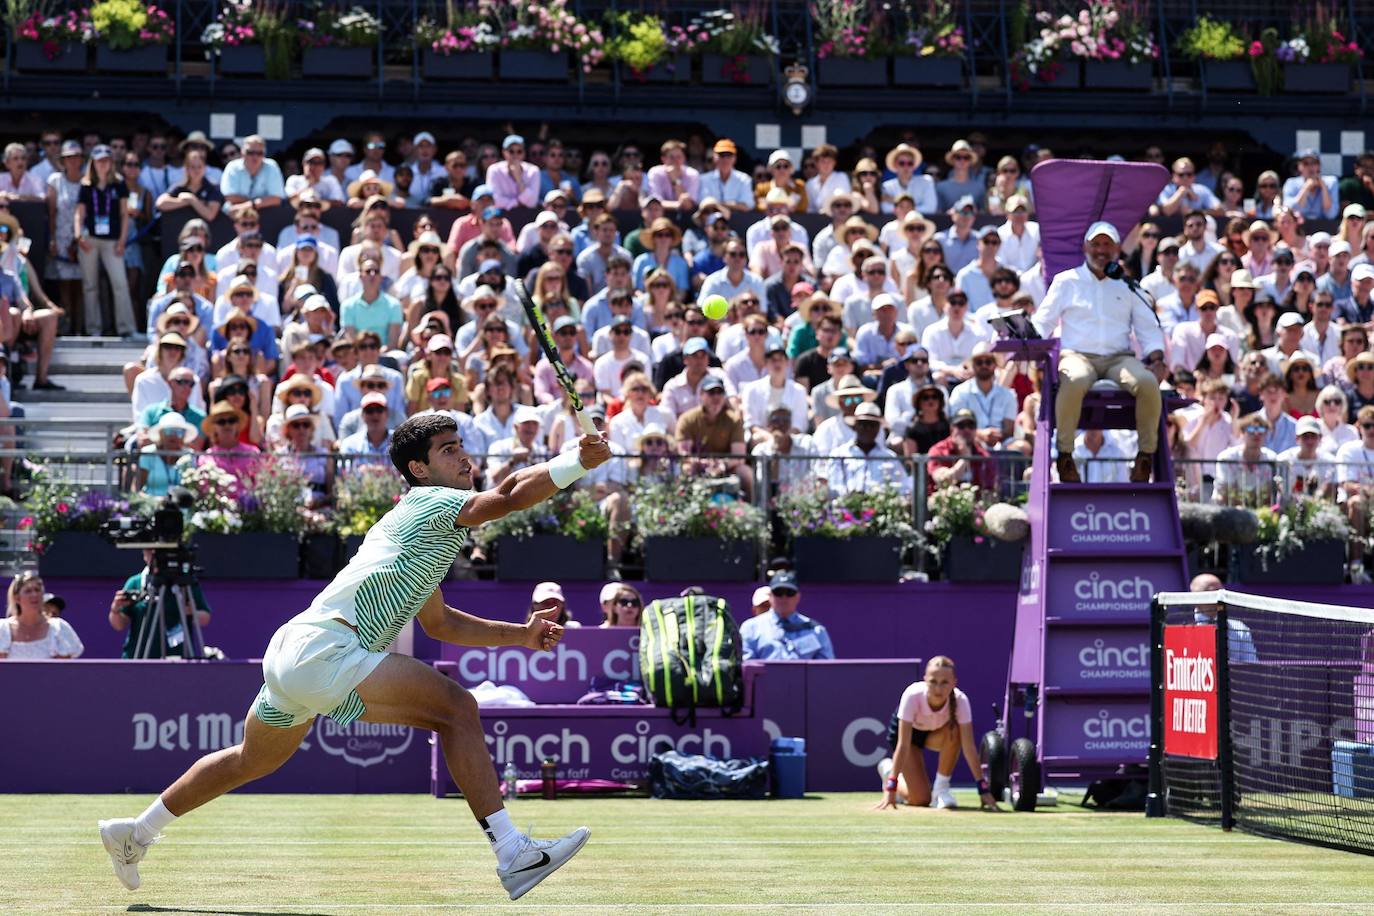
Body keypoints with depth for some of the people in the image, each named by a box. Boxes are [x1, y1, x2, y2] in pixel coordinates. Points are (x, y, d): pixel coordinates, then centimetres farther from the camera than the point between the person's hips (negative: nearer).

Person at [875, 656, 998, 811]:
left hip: (935, 733, 2)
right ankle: (889, 770, 18)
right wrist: (891, 788, -42)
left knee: (954, 731, -34)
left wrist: (983, 789, -36)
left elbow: (968, 746, -32)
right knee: (920, 799, -13)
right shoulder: (913, 696, -38)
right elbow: (903, 745, -38)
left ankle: (942, 788, -14)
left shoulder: (960, 700, -33)